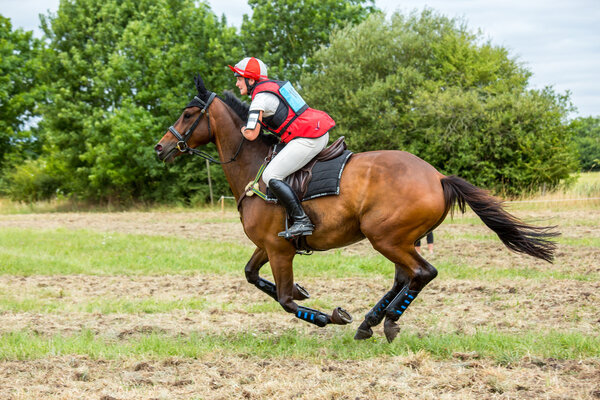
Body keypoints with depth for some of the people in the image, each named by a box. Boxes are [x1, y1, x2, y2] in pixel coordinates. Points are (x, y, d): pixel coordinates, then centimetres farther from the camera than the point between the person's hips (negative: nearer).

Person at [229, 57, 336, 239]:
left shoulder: (260, 98, -10)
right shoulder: (275, 85, 19)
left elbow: (251, 135, -14)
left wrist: (243, 130, 8)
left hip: (308, 139, -10)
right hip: (320, 133, 10)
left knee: (271, 176, -11)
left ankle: (301, 221, -18)